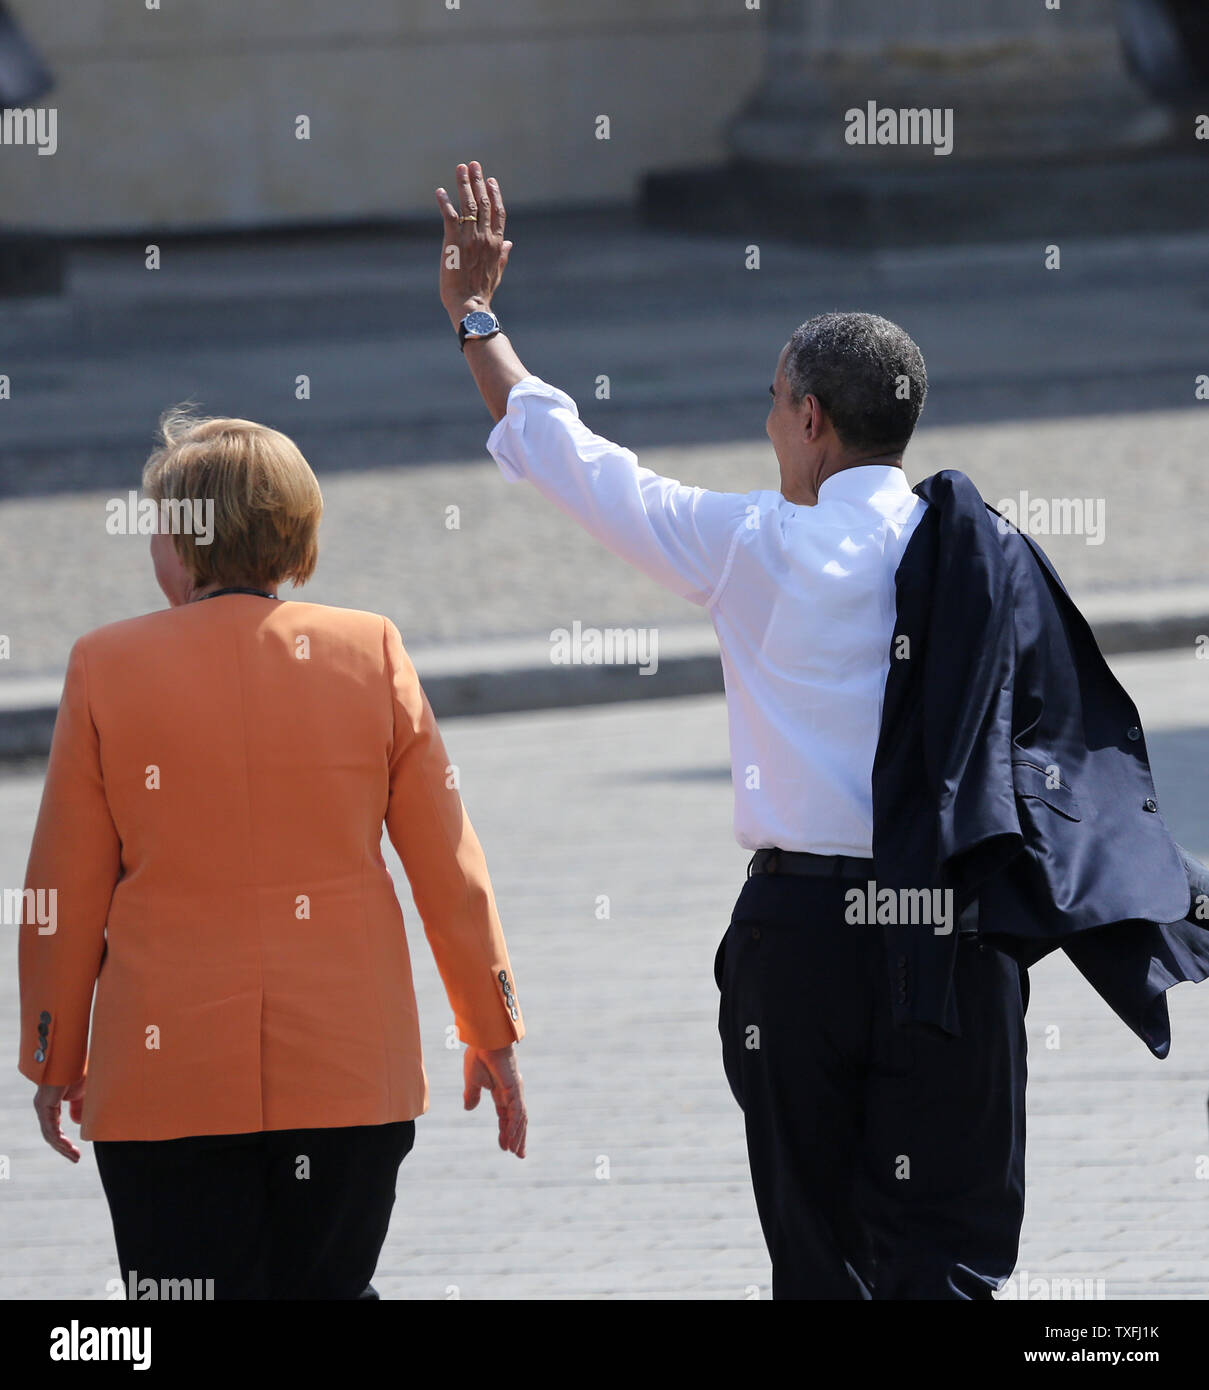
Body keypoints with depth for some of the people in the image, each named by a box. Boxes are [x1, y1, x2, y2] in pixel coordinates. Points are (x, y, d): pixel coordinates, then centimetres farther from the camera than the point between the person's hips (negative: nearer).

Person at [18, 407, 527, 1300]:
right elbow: (448, 866, 5)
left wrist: (57, 1060, 13)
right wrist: (492, 1033, 15)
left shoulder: (108, 666, -3)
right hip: (350, 1073, 2)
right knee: (331, 1290, 10)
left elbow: (67, 893, 2)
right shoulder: (370, 652, 1)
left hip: (167, 1078, -2)